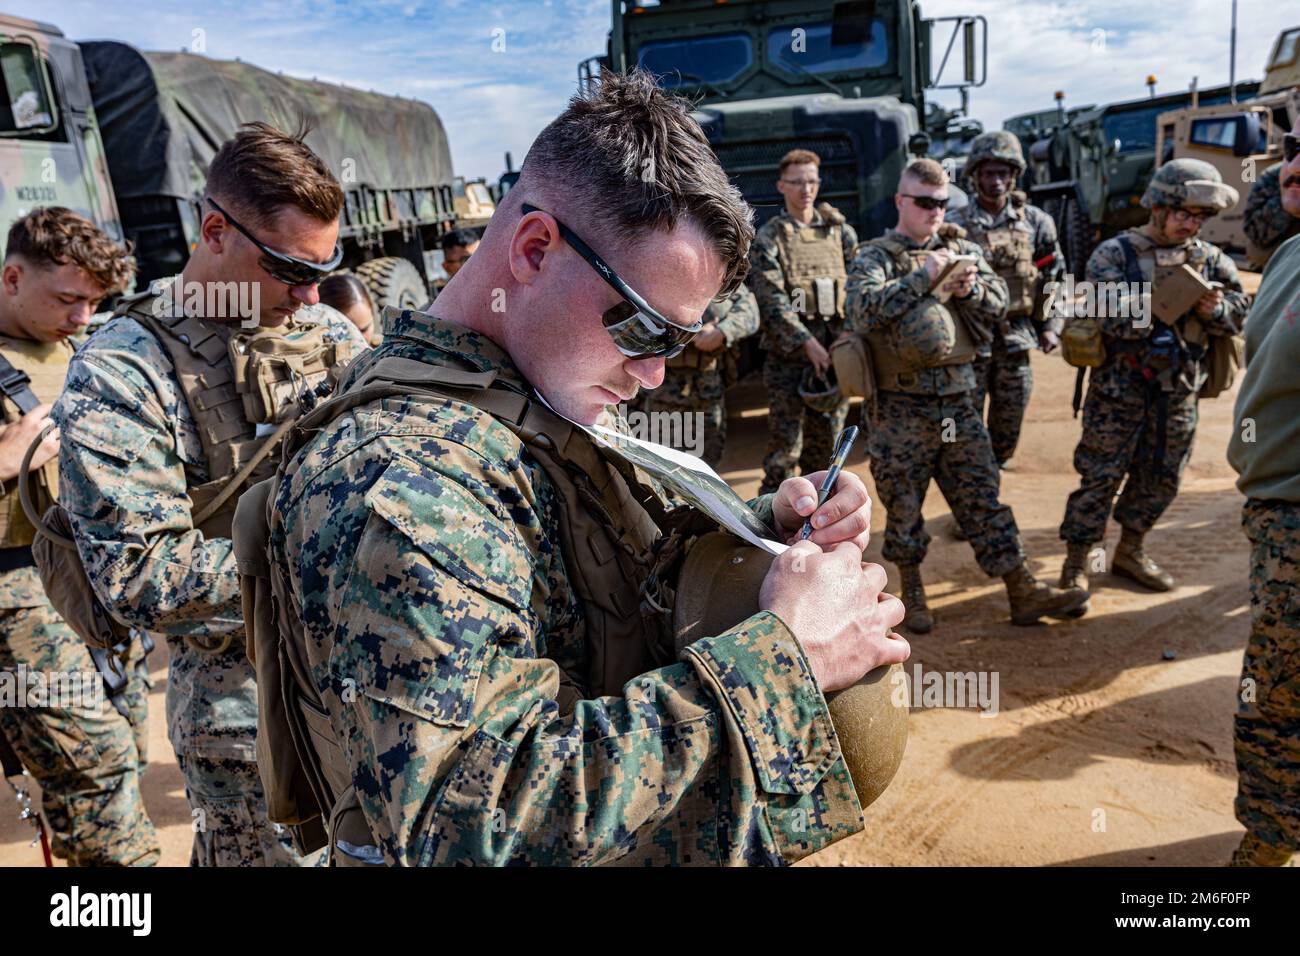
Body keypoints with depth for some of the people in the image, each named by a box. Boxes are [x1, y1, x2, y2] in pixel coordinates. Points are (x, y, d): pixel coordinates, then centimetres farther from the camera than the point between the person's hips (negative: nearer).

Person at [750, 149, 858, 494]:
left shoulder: (839, 230, 11)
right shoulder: (768, 238, -1)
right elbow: (773, 302, -11)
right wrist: (809, 344, -19)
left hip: (835, 353, 4)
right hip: (789, 356, -4)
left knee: (826, 445, 11)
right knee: (785, 445, -3)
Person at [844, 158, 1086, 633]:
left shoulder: (962, 248, 12)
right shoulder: (874, 256, -2)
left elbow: (999, 300, 8)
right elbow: (863, 309, -19)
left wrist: (970, 287, -12)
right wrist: (922, 276, -20)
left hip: (959, 401, 4)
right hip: (901, 407, -3)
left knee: (982, 497, 7)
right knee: (904, 505, 7)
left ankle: (1022, 592, 12)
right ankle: (912, 593, 24)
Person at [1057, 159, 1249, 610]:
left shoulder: (1209, 258, 8)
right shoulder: (1114, 254, -8)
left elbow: (1240, 311, 7)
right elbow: (1113, 317, -20)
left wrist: (1214, 308, -14)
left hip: (1179, 389, 5)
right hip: (1120, 389, -5)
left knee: (1161, 479, 14)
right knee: (1101, 476, -1)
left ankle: (1131, 551, 31)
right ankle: (1076, 564, 9)